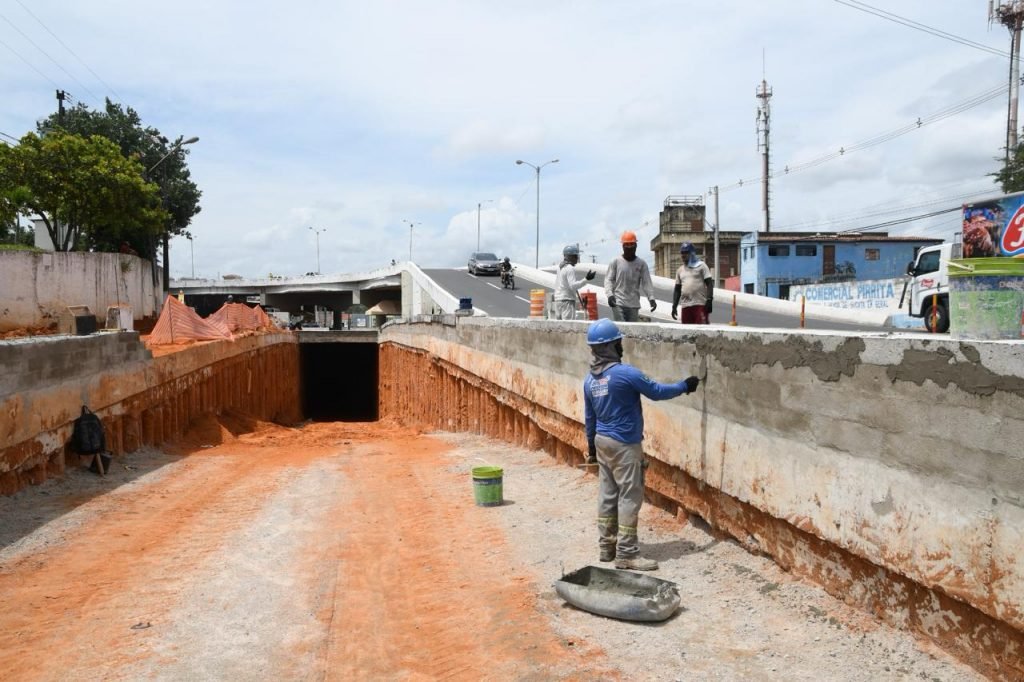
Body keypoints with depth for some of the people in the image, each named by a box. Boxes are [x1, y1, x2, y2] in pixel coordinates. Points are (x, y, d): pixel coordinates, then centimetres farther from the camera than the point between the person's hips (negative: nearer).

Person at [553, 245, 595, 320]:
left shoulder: (560, 267, 15)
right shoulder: (570, 268, -13)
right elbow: (573, 286, -21)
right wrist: (586, 279, -23)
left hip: (558, 299, 9)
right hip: (567, 300, -9)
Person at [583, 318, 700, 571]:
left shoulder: (590, 379, 5)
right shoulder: (625, 373, -18)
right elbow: (656, 391, -9)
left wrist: (591, 446, 23)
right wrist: (684, 386, 5)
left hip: (602, 441, 8)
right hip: (624, 444, -8)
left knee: (607, 494, 13)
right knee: (629, 497, -2)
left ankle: (607, 547, 20)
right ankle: (626, 554, 0)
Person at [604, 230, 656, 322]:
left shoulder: (642, 263, 7)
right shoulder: (616, 262, 2)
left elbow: (646, 282, 3)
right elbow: (608, 279, 1)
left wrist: (651, 298, -11)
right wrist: (609, 294, -16)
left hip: (634, 304, 3)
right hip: (618, 303, -3)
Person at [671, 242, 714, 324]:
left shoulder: (701, 266, 5)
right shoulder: (680, 270, 19)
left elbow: (709, 283, -2)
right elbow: (677, 289, 21)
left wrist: (709, 300, -13)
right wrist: (674, 306, 13)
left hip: (700, 304, -5)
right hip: (685, 305, 5)